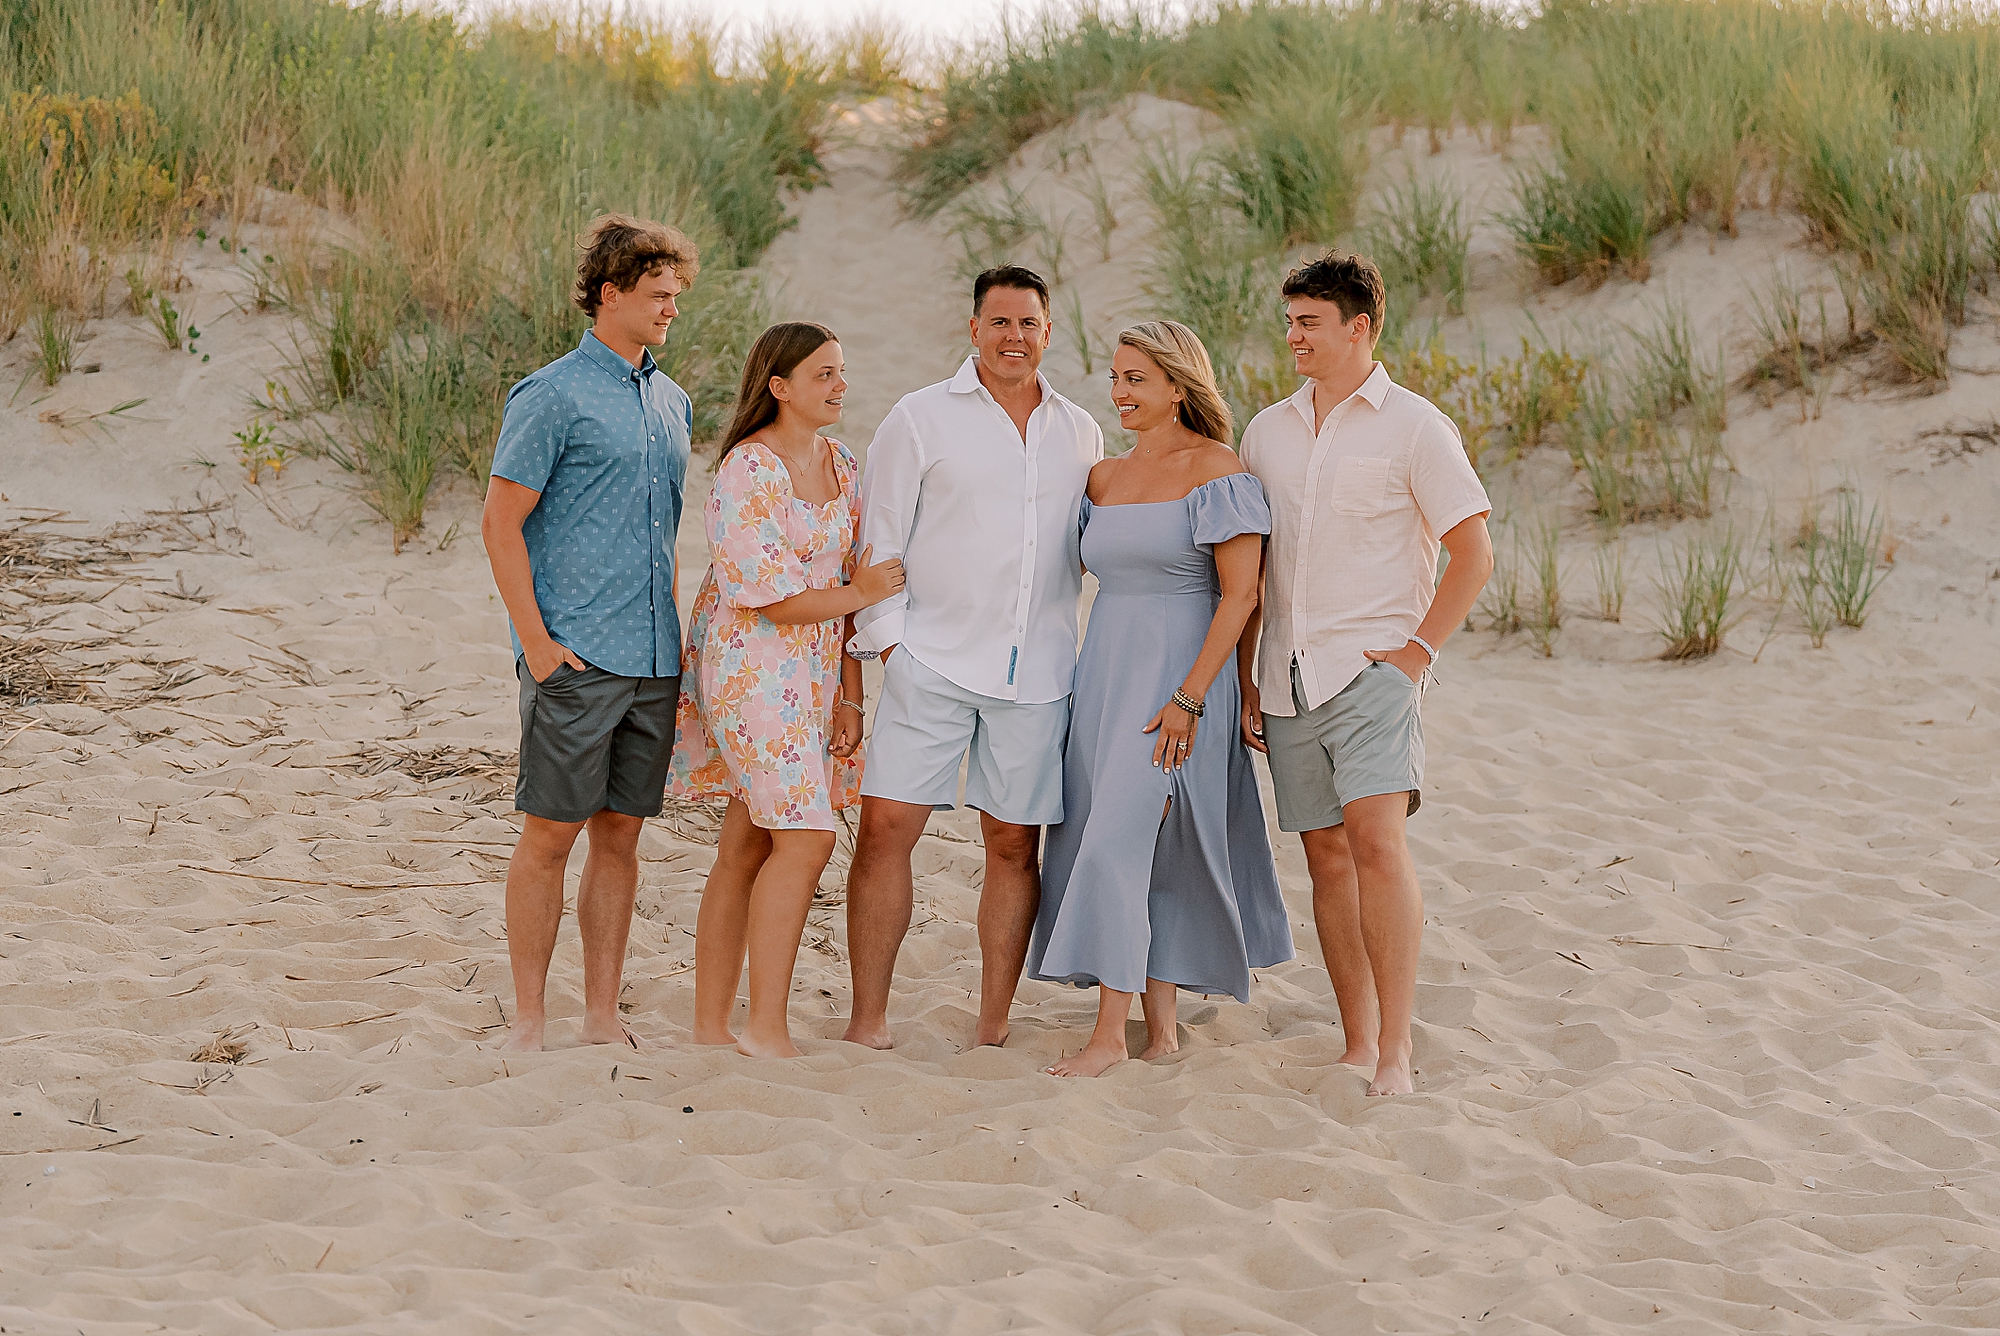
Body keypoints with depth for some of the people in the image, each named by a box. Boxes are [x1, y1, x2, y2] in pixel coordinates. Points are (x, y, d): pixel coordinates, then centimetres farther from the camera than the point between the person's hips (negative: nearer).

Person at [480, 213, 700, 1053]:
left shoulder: (672, 403, 15)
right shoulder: (554, 397, -6)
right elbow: (501, 524, -9)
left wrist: (671, 632, 16)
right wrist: (537, 642, -14)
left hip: (654, 660, 6)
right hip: (574, 659, -6)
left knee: (620, 833, 9)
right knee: (551, 832, -2)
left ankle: (603, 1016, 14)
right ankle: (528, 1022, 4)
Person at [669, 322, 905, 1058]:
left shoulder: (844, 467, 11)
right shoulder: (747, 472, -14)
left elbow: (852, 581, 13)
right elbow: (778, 599, -17)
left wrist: (849, 697, 8)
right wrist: (861, 593, -4)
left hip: (813, 677, 8)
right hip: (751, 668, -8)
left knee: (747, 849, 9)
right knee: (805, 840, -13)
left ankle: (711, 1026, 12)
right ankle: (767, 1026, -8)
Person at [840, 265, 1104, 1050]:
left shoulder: (1080, 434, 12)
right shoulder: (922, 418, 3)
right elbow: (880, 537, 2)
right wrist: (886, 637, -5)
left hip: (1037, 674, 3)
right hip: (932, 661, -3)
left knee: (1015, 844, 4)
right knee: (885, 829, -9)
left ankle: (993, 1027, 13)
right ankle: (867, 1021, -1)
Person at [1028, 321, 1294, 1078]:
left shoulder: (1216, 472, -9)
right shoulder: (1105, 479, 12)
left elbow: (1241, 594, -13)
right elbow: (1065, 561, 29)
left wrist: (1189, 698, -19)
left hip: (1178, 677, -7)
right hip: (1105, 674, 7)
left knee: (1119, 842, -13)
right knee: (1150, 854, 7)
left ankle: (1109, 1034, -11)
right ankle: (1160, 1023, 13)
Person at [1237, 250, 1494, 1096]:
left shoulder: (1413, 428, -2)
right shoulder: (1267, 432, 14)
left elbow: (1473, 552, -2)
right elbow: (1245, 570, 18)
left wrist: (1420, 649, -10)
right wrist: (1244, 681, 14)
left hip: (1372, 670, -5)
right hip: (1289, 677, 6)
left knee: (1377, 839, -20)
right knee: (1327, 855, 7)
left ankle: (1396, 1049, -21)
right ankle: (1358, 1043, 13)